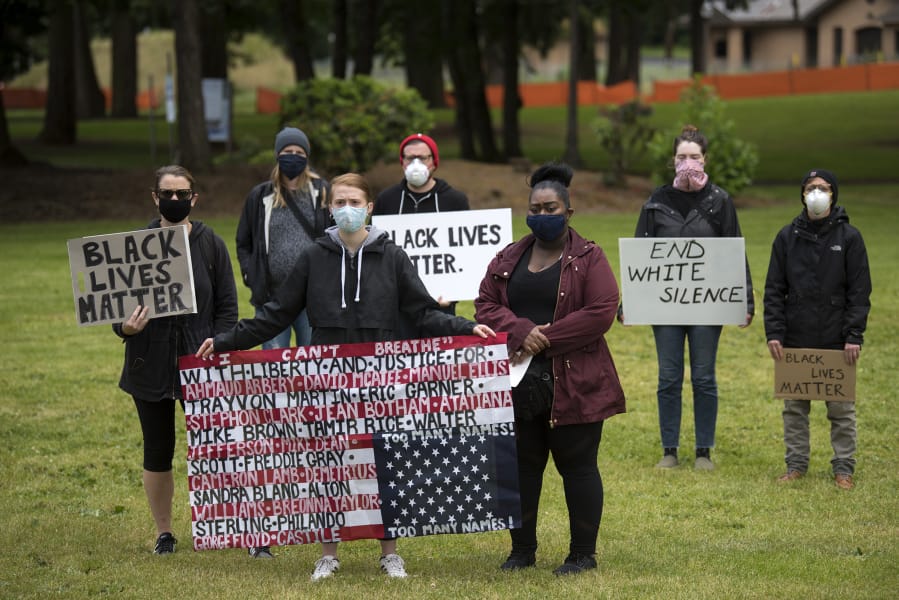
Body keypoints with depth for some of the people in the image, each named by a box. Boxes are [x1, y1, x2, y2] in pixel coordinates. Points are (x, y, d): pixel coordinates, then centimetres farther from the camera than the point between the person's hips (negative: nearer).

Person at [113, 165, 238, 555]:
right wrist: (125, 327, -16)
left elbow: (227, 306, 3)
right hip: (151, 367, 1)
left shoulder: (210, 244, 2)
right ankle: (163, 533, 22)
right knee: (158, 451, 9)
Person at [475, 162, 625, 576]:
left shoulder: (589, 259, -2)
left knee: (577, 465, 2)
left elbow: (601, 313, -12)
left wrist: (546, 338, -14)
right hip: (518, 383, 5)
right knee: (521, 465, 9)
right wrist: (523, 331, -13)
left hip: (574, 384, -4)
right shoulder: (507, 259, 12)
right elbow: (485, 306, 6)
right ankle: (522, 549, 21)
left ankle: (583, 553, 11)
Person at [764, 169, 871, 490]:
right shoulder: (788, 237, 5)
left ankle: (843, 467, 11)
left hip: (836, 341, -2)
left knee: (841, 407, 2)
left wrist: (854, 335, -9)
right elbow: (774, 289, 6)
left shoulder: (849, 237, 0)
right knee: (794, 406, 7)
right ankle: (796, 463, 17)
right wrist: (774, 332, -4)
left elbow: (859, 291, -2)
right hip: (795, 340, 2)